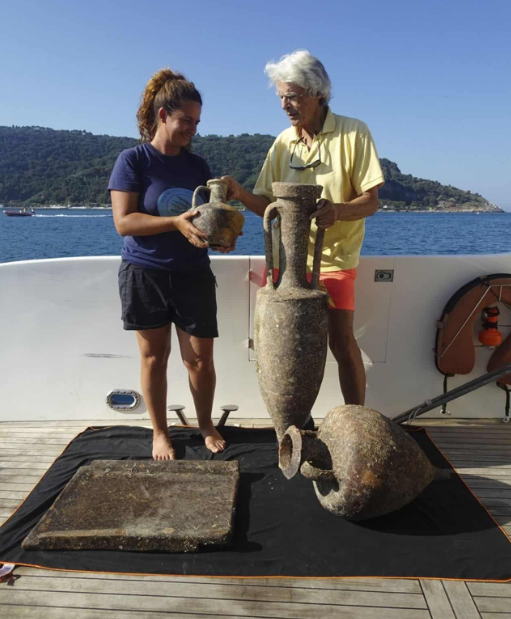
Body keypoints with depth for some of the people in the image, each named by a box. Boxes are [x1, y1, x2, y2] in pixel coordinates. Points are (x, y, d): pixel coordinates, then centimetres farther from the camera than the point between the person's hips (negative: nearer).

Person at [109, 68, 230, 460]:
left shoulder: (198, 166, 7)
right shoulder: (133, 160, -6)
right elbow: (123, 221, -14)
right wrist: (176, 223, -26)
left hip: (193, 275, 3)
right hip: (144, 273, -2)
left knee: (200, 359, 4)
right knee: (153, 357, 9)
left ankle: (206, 424, 28)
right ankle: (160, 432, 27)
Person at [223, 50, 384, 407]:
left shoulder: (353, 133, -5)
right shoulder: (283, 142, 7)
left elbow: (370, 201, -9)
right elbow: (269, 204, 6)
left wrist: (338, 210, -29)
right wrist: (240, 194, -14)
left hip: (334, 259, -3)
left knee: (342, 342, -3)